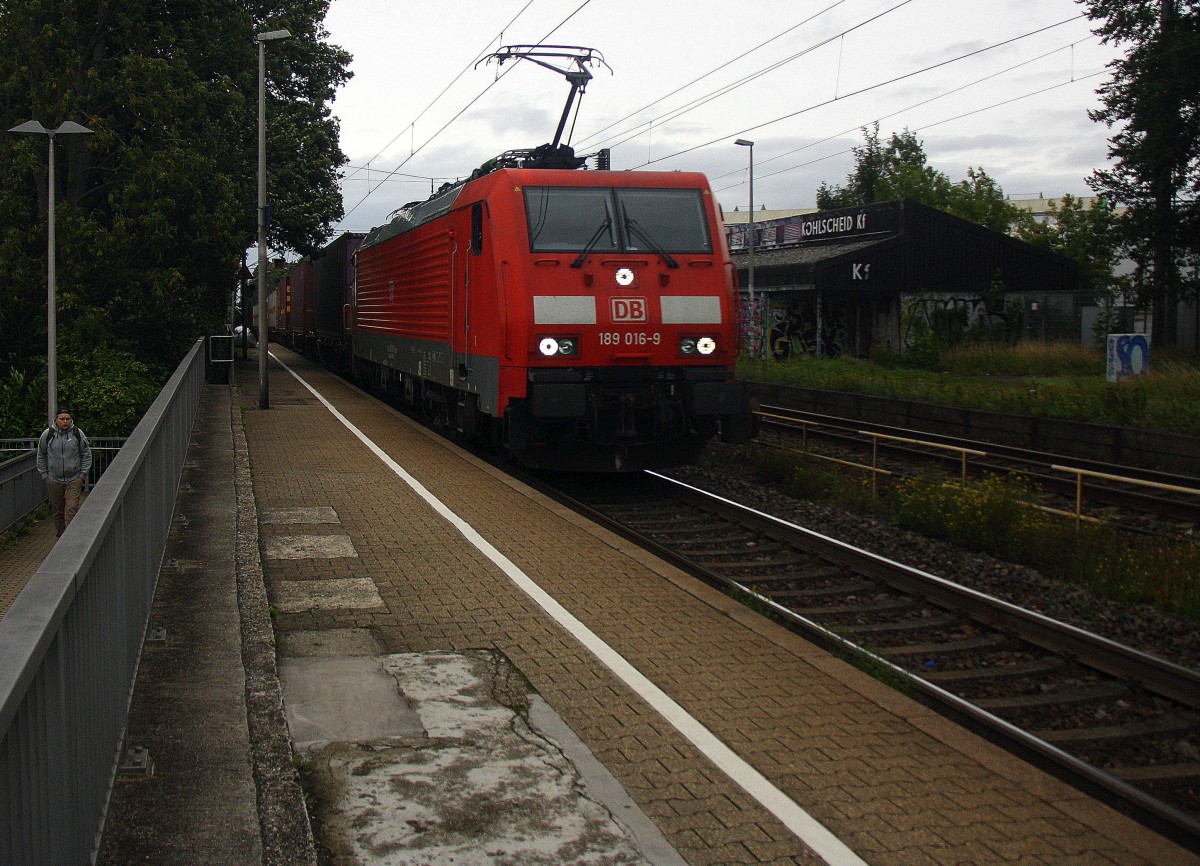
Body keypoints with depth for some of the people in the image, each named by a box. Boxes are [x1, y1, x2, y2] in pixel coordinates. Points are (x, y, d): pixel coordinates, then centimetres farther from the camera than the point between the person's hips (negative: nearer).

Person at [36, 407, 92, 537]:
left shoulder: (77, 433, -1)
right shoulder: (47, 434, 0)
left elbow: (86, 455, 8)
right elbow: (41, 457, 11)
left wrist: (82, 474, 3)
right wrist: (44, 475, 7)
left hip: (74, 480, -1)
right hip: (54, 481, 2)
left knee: (71, 509, -12)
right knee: (58, 511, 10)